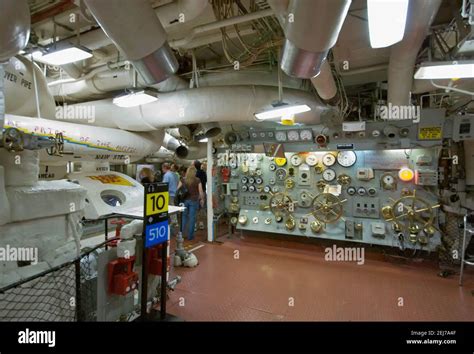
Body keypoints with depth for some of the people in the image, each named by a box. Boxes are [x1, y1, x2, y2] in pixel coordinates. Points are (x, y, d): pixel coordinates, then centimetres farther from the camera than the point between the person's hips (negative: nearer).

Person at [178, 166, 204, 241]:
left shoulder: (183, 180, -1)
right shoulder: (197, 180, -8)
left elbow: (178, 190, 0)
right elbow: (201, 191, -8)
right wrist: (202, 199, 7)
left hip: (184, 200, 2)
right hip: (194, 201, -2)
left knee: (184, 216, 17)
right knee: (192, 218, 5)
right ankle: (190, 236, 11)